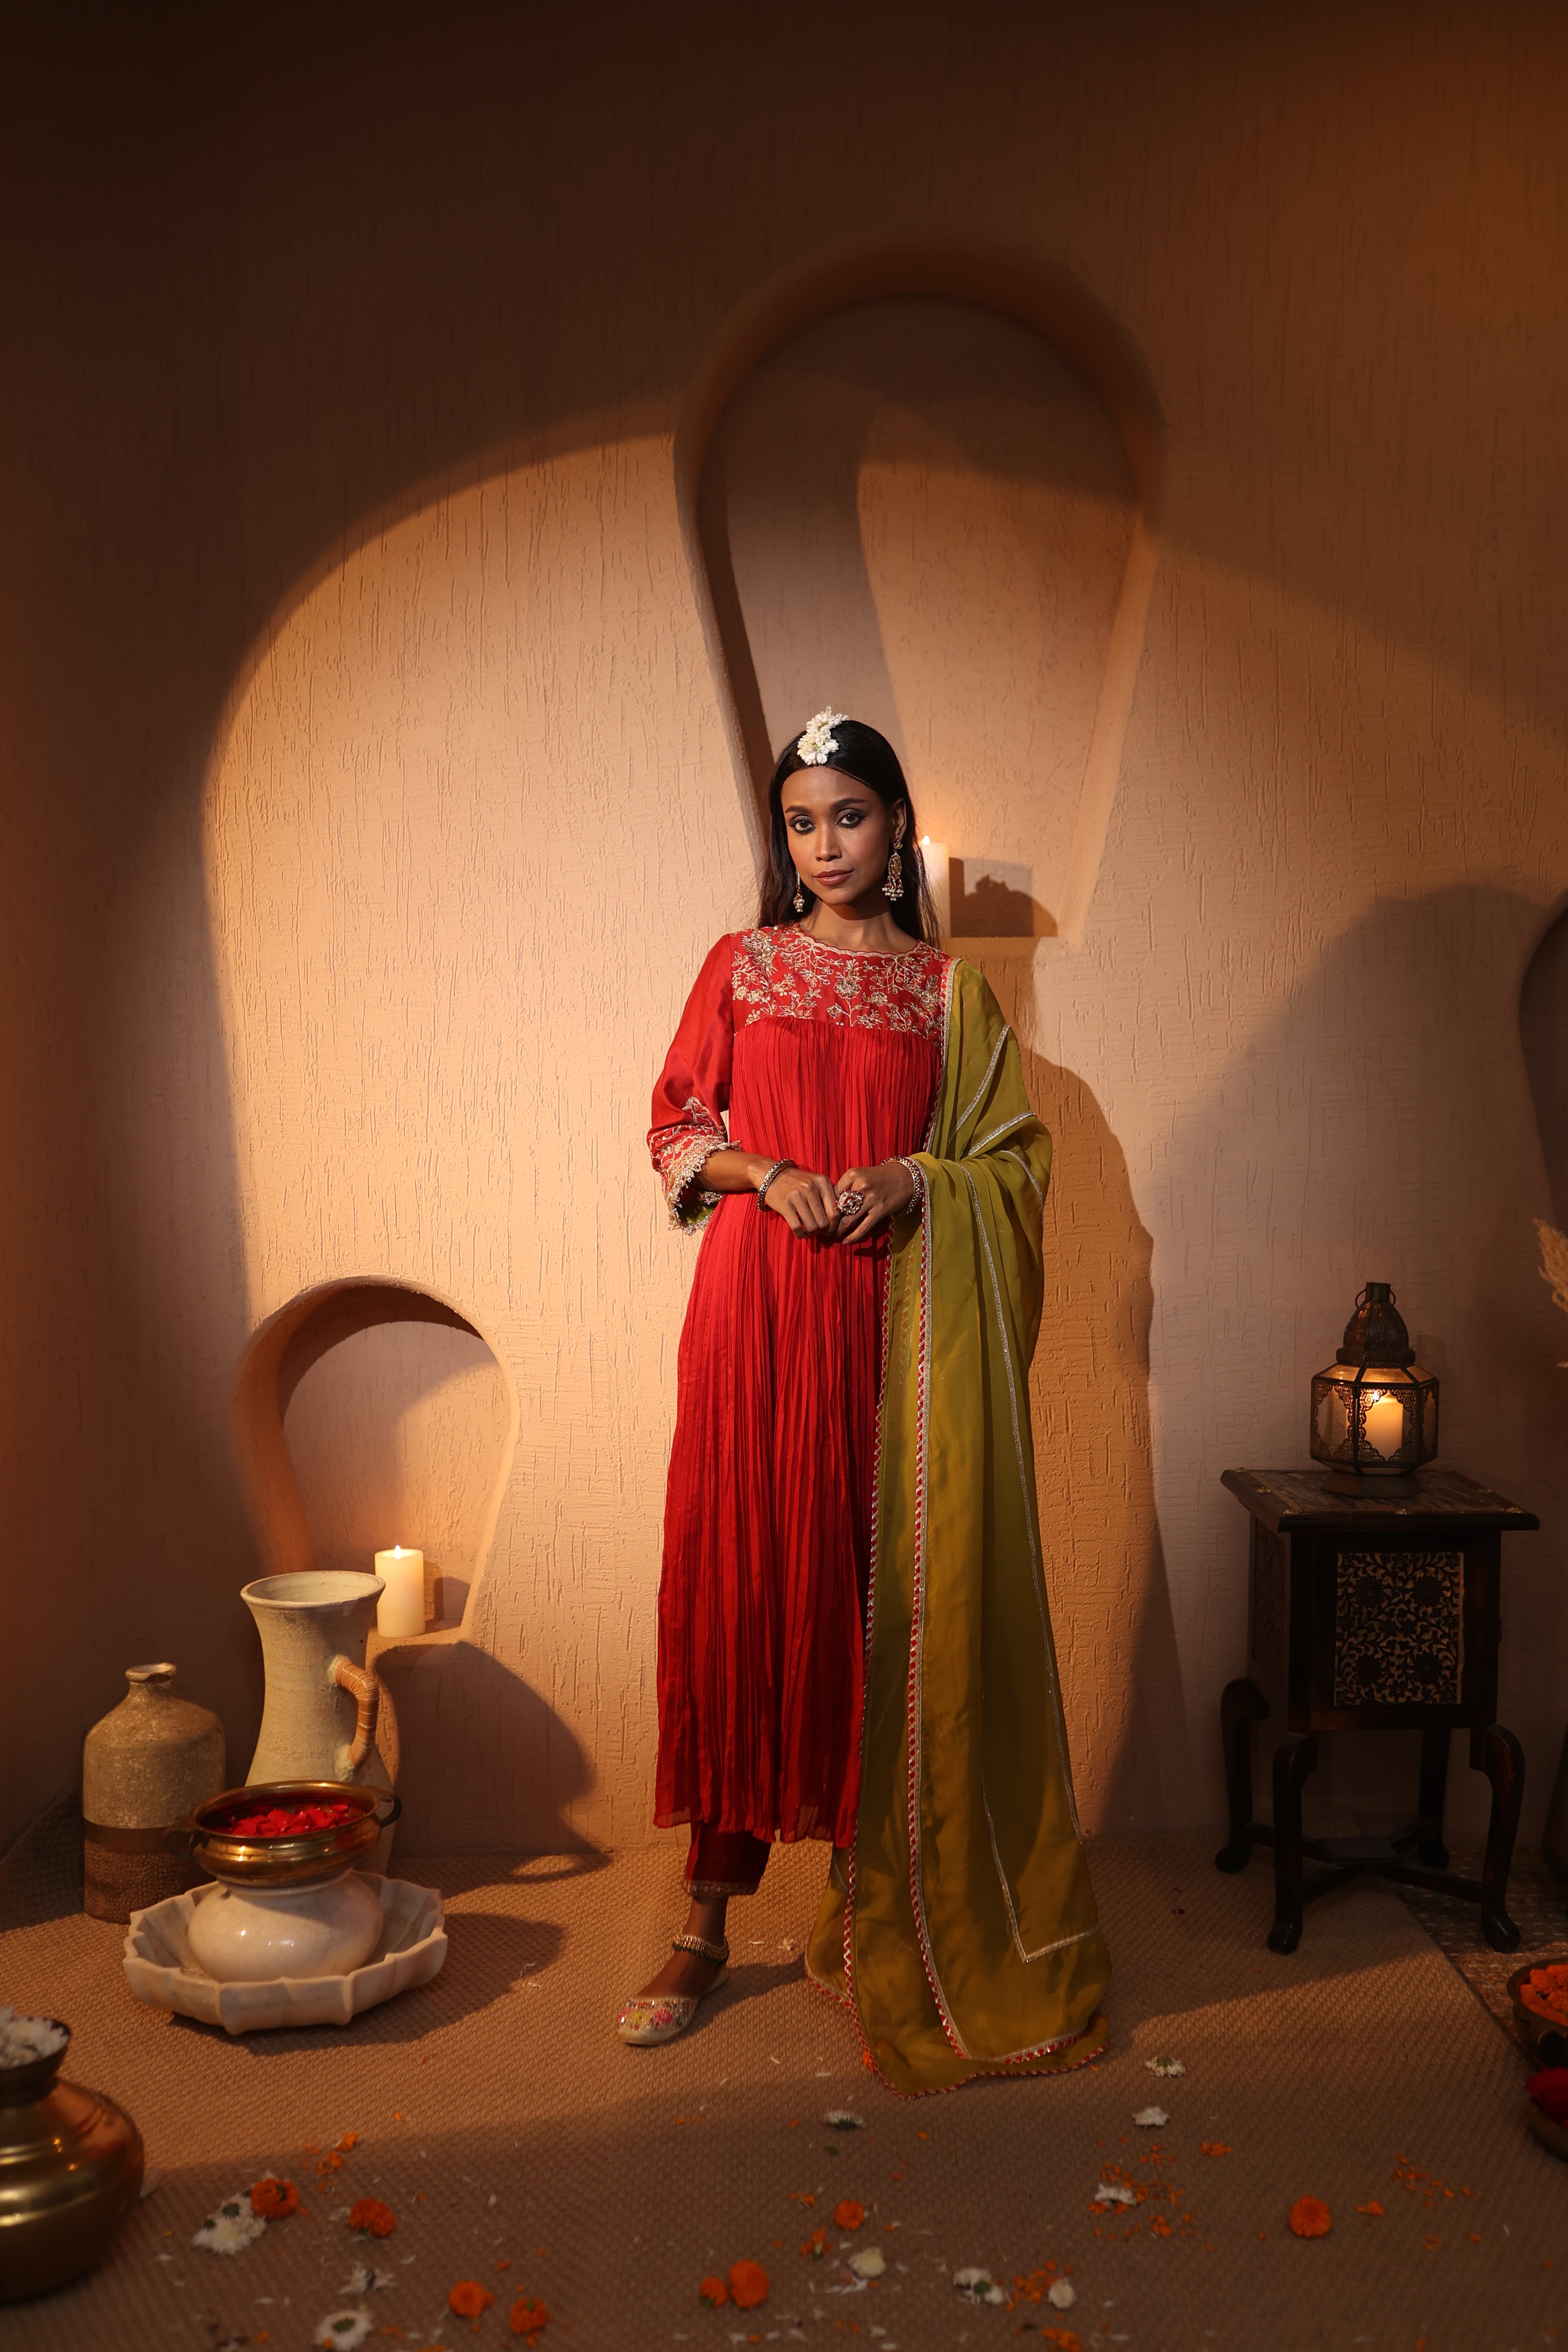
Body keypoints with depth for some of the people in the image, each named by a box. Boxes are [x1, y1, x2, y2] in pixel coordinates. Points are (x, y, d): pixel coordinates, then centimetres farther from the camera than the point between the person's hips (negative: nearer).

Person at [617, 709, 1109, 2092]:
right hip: (759, 1305, 0)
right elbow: (676, 1124, 9)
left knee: (883, 1602, 2)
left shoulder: (949, 989, 10)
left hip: (897, 1317, 0)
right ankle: (712, 1917, 11)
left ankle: (869, 1911, 17)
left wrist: (913, 1178, -10)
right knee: (743, 1591, 0)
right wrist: (766, 1173, -10)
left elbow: (1012, 1159, 9)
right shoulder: (741, 966, 10)